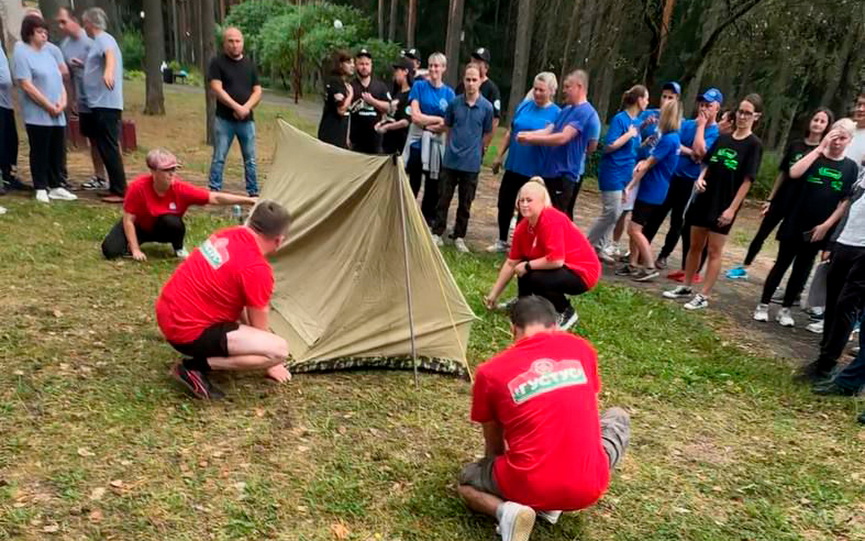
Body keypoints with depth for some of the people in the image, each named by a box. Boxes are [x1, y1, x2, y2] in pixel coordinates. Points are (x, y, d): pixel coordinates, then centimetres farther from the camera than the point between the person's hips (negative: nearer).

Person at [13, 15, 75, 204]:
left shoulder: (48, 52, 16)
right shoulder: (22, 53, -6)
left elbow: (59, 79, 15)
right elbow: (26, 85, -13)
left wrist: (62, 101, -3)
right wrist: (48, 106, -14)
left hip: (58, 115, 6)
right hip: (37, 114, -6)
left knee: (57, 152, 9)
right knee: (40, 152, 0)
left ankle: (56, 186, 18)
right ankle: (41, 188, 9)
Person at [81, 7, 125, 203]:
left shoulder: (103, 39, -10)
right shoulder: (99, 40, 21)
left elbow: (110, 55, -34)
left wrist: (108, 71, -54)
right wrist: (84, 65, 57)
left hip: (106, 104, -10)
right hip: (101, 104, 10)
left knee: (109, 147, -11)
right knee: (105, 147, 14)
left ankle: (120, 191, -10)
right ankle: (115, 187, 20)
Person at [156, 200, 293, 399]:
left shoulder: (228, 234, 3)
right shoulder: (257, 269, -21)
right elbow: (260, 328, -7)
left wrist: (248, 337, 28)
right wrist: (269, 363, 12)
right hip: (187, 331, -9)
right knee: (279, 349, -15)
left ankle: (203, 353, 15)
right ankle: (196, 367, -10)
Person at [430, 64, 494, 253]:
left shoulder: (486, 107, -6)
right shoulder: (455, 102, -2)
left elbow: (488, 134, 4)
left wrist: (474, 151, 7)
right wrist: (453, 146, 10)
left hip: (471, 164, -1)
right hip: (450, 160, 1)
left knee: (465, 203, 8)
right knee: (443, 198, 7)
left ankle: (459, 237, 20)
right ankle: (437, 233, 17)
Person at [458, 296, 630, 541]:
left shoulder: (490, 372, -1)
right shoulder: (581, 348, 5)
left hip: (528, 489, -1)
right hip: (588, 488, 2)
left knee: (466, 482, 30)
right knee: (618, 417, 29)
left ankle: (506, 511, -4)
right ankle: (554, 506, 13)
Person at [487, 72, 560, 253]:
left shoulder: (556, 113, -7)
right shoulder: (524, 105, 6)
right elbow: (510, 132, 12)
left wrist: (534, 137, -20)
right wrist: (499, 156, 11)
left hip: (535, 171, -5)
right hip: (513, 165, 5)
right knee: (504, 203, 12)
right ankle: (502, 241, 28)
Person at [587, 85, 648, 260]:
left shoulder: (637, 121, 11)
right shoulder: (619, 119, -13)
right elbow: (609, 146, -18)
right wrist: (629, 134, -14)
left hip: (626, 173, 8)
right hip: (613, 172, -8)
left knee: (615, 214, 9)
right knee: (611, 213, -7)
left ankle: (599, 247, 17)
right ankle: (587, 245, 6)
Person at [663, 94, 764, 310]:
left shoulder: (754, 144, -7)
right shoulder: (722, 138, 8)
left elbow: (747, 180, -11)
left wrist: (732, 208, -15)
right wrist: (700, 178, -6)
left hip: (724, 206, -5)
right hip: (704, 199, 5)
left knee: (714, 251, 1)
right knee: (695, 246, 12)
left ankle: (703, 296, 7)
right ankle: (686, 287, 24)